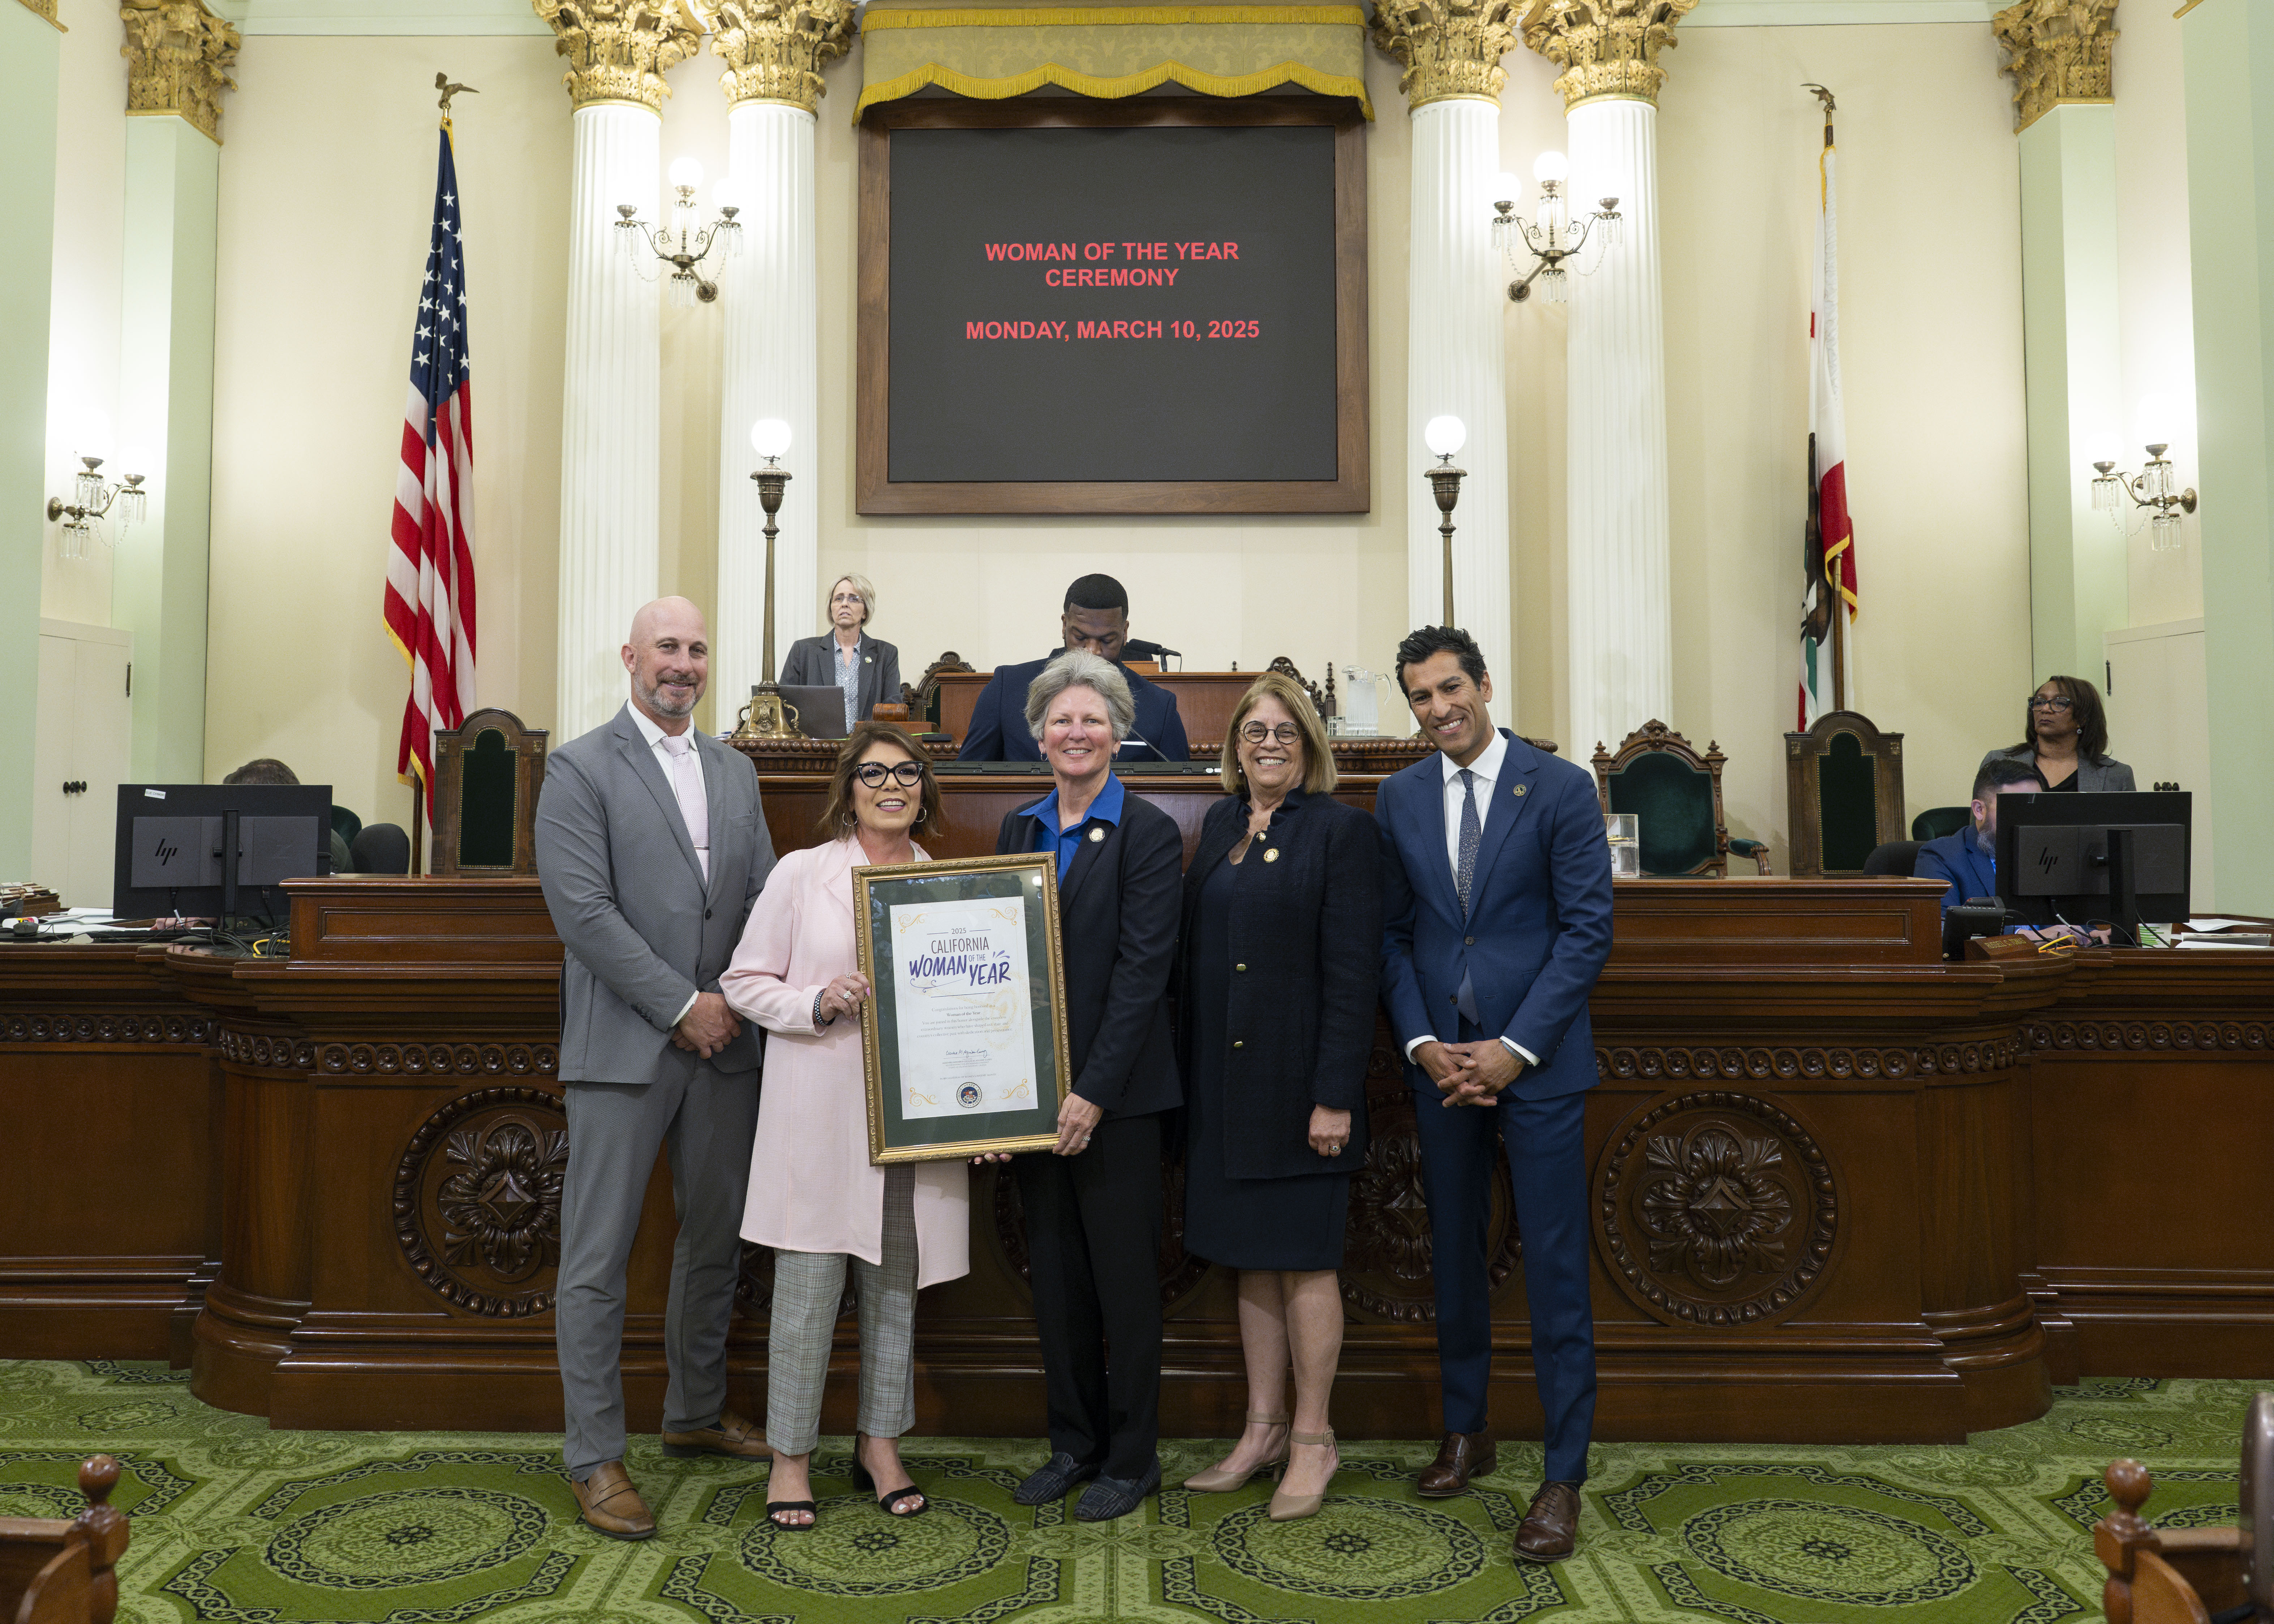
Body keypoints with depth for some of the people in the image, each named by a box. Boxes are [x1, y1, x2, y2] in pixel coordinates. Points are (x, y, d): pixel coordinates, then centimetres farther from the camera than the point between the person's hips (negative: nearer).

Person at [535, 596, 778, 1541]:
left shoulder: (734, 771, 13)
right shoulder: (580, 769, -5)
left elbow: (765, 893, 12)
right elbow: (583, 910, -13)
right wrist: (681, 1006, -15)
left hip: (723, 1041, 6)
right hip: (625, 1046, -6)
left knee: (716, 1240, 16)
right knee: (597, 1260, 2)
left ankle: (696, 1414, 34)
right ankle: (595, 1457, 14)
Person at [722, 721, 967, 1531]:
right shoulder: (801, 873, 0)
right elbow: (743, 983, 2)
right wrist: (820, 1004, -16)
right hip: (820, 1120, -3)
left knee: (896, 1283, 12)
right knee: (807, 1289, 1)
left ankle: (880, 1444, 28)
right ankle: (790, 1457, 18)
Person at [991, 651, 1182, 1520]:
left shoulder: (1149, 833, -7)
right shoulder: (1017, 829, 10)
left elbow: (1142, 969, -13)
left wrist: (1094, 1092, -17)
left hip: (1115, 1092, -5)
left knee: (1125, 1276, 5)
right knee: (1053, 1274, 13)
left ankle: (1131, 1458, 20)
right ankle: (1073, 1442, 28)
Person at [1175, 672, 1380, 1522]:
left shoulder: (1340, 830, -8)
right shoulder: (1219, 825, 11)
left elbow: (1354, 971, -12)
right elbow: (1193, 953, 12)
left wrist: (1335, 1095, -17)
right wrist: (1187, 1076, 8)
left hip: (1297, 1083, -6)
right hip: (1222, 1084, 6)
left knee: (1303, 1259, 4)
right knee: (1251, 1259, 14)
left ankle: (1312, 1441, 19)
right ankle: (1263, 1429, 27)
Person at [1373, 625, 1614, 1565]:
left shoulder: (1560, 788, -5)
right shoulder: (1398, 799, 6)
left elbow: (1587, 931, -7)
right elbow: (1392, 936, 7)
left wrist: (1514, 1048, -13)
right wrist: (1423, 1044, -6)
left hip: (1538, 1061, -4)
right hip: (1441, 1059, 4)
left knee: (1555, 1271, 0)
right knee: (1453, 1256, 14)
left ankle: (1564, 1478, 11)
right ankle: (1466, 1434, 32)